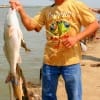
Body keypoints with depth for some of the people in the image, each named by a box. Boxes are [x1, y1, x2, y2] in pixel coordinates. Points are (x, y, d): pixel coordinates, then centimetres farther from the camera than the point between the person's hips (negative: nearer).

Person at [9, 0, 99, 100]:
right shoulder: (46, 11, 9)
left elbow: (94, 24, -4)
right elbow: (30, 26, 2)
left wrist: (76, 38, -16)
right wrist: (21, 10, -13)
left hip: (70, 61, -3)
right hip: (50, 61, 4)